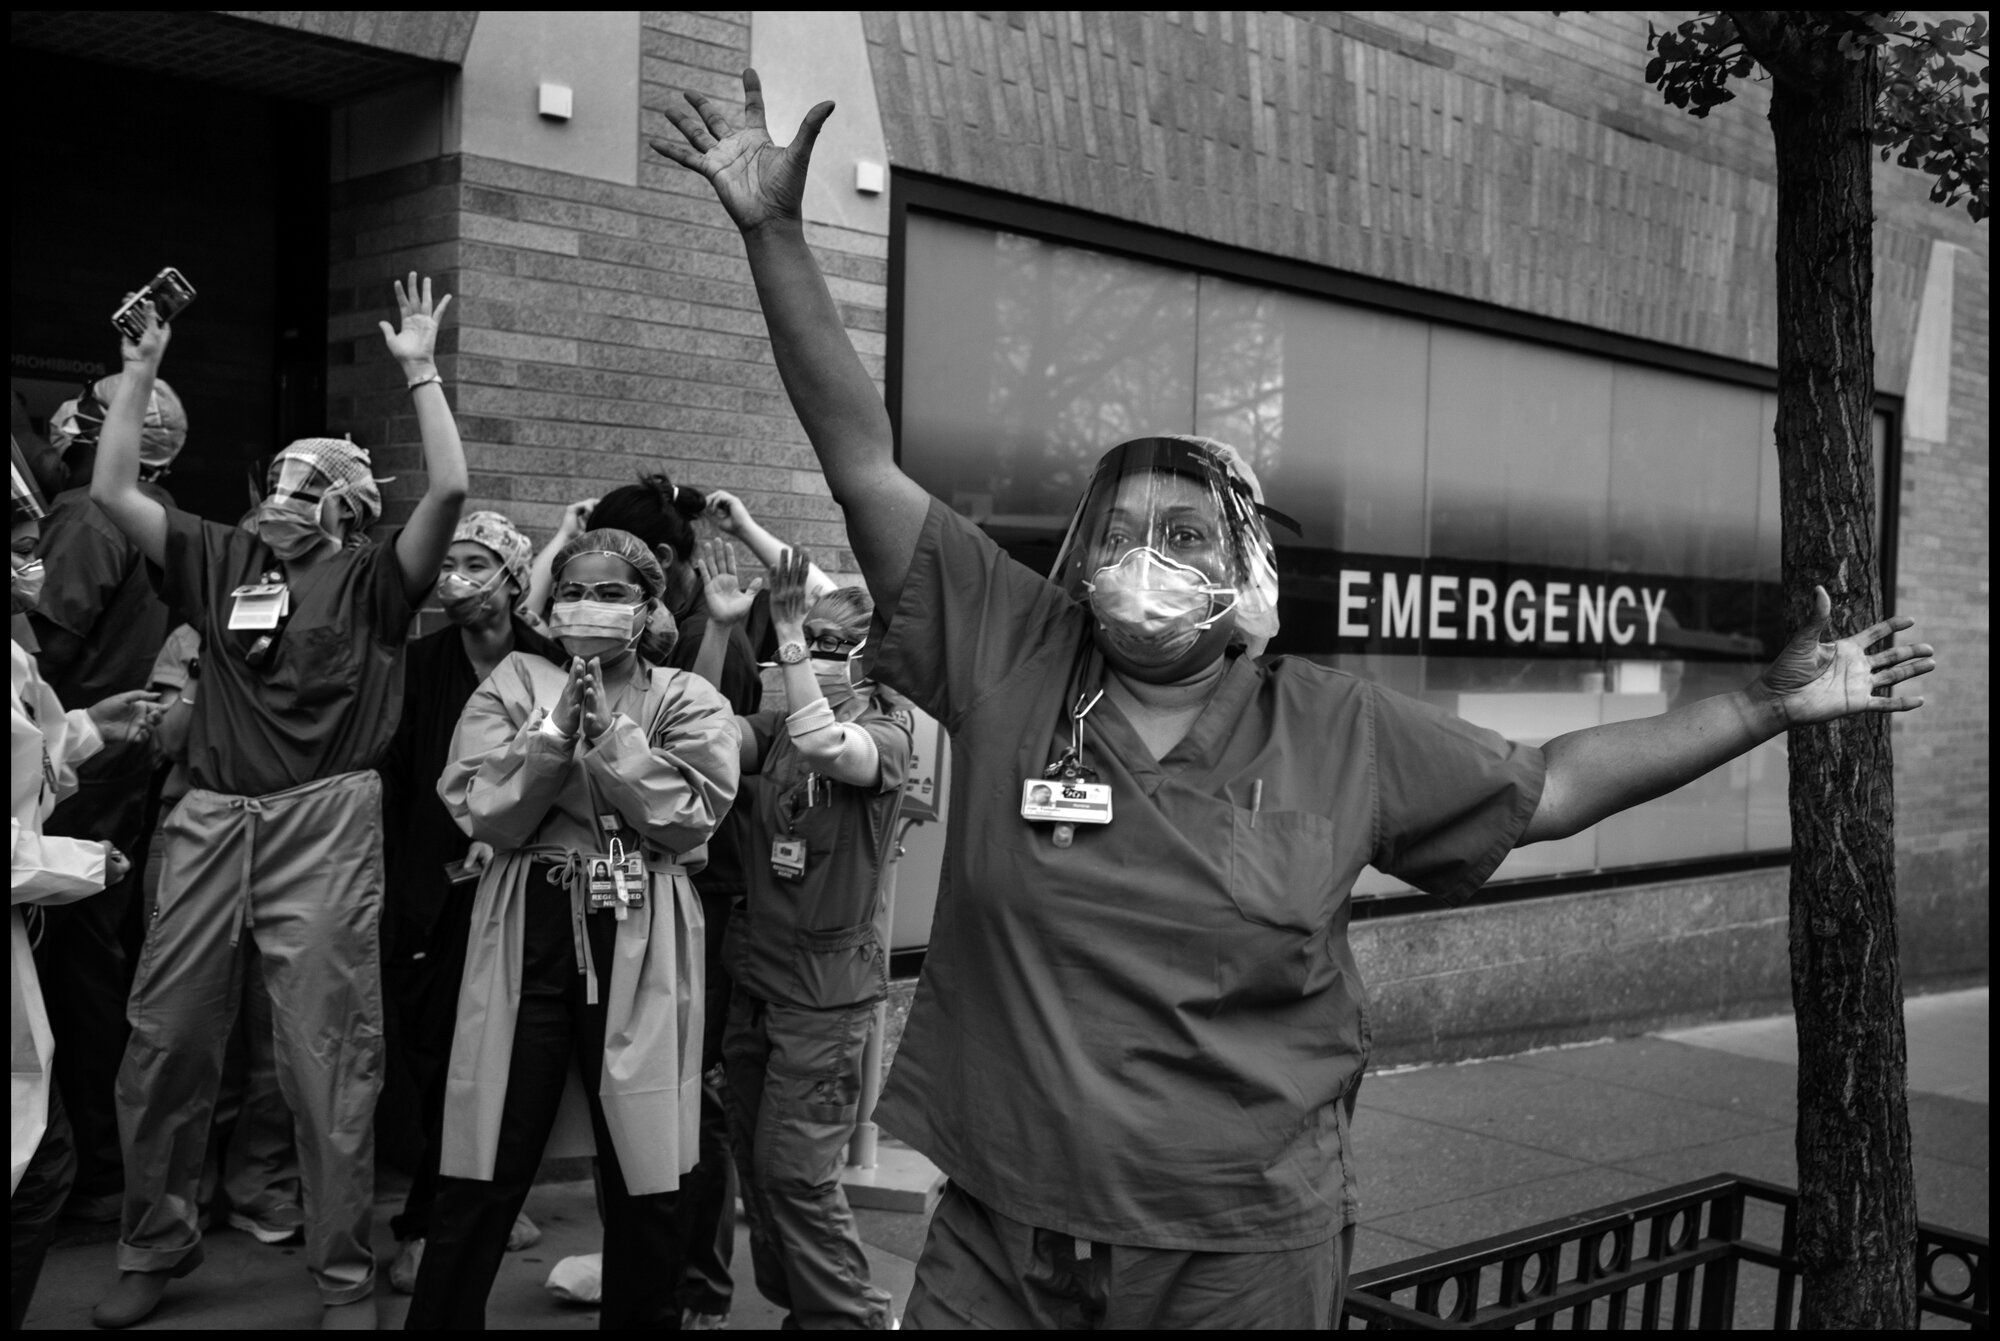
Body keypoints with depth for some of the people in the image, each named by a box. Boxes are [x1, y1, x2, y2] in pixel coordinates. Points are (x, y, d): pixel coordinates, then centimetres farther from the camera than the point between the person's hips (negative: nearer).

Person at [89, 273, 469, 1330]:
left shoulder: (371, 577, 3)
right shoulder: (221, 558, 14)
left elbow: (451, 492, -10)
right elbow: (111, 492, 10)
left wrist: (419, 370, -8)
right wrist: (141, 368, 8)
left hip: (324, 823, -4)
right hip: (209, 817, 4)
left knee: (327, 1056, 0)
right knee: (164, 1043, 10)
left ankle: (344, 1274, 12)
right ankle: (155, 1243, 30)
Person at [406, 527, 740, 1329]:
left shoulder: (687, 700, 6)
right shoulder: (513, 685, 8)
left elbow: (691, 817, -9)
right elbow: (487, 816, -4)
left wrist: (611, 736, -13)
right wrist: (555, 731, -13)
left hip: (640, 944, 0)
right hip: (530, 933, 0)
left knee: (643, 1175, 7)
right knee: (483, 1173, 2)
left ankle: (643, 1316, 25)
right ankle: (443, 1317, 18)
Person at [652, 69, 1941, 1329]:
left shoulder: (1341, 729, -1)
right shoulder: (1007, 657, -5)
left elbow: (1545, 788, 10)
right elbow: (864, 457, -8)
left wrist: (1764, 707, 8)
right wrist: (776, 234, -13)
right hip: (1001, 1237, 0)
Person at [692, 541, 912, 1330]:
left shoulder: (886, 731, -8)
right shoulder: (777, 726, 7)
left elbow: (824, 747, -29)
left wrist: (788, 635, -31)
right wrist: (719, 630, -19)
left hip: (828, 983, -6)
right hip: (755, 969, 6)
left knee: (793, 1167, -5)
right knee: (753, 1154, 12)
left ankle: (848, 1315, 13)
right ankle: (793, 1301, 29)